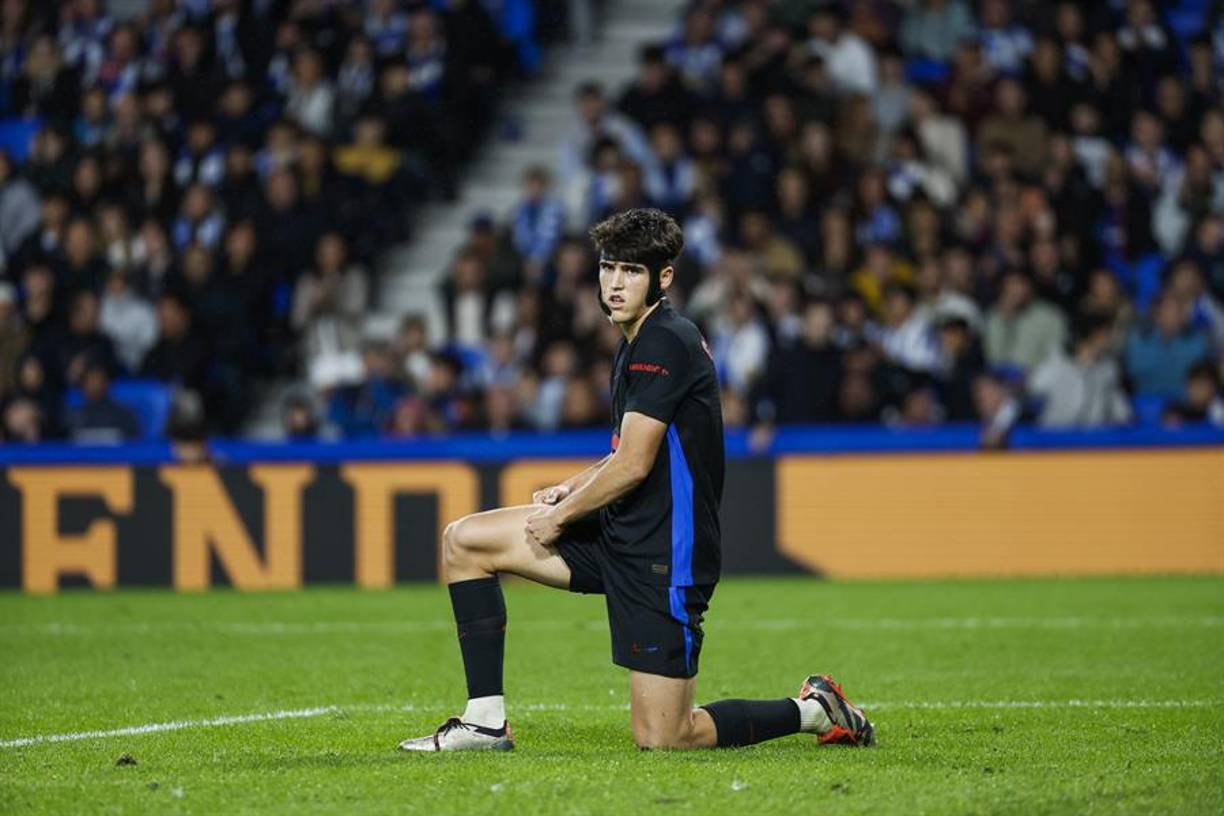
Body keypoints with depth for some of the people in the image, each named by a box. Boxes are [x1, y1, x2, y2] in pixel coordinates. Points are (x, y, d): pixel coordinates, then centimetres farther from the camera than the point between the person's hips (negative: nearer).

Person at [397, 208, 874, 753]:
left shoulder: (665, 345, -17)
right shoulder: (636, 342, 13)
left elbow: (633, 466, -20)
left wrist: (561, 516, -8)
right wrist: (574, 488, 9)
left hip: (663, 555, -10)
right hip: (619, 535, 10)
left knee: (660, 739, -9)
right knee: (464, 541, 6)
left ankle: (814, 711, 11)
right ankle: (486, 722, 6)